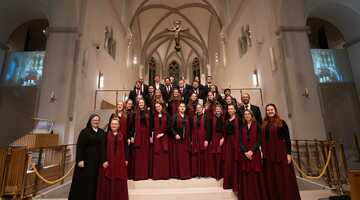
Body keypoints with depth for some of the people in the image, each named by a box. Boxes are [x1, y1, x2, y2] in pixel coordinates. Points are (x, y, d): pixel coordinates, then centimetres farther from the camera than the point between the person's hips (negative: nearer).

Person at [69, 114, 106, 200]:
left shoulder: (102, 133, 8)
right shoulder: (84, 132, -2)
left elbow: (104, 147, 6)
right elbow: (79, 147, -7)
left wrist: (104, 160, 0)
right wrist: (80, 160, -14)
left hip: (97, 161, 4)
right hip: (86, 160, -3)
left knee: (94, 181, 10)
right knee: (83, 181, 5)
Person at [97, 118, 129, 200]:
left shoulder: (123, 135, 5)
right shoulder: (106, 135, 2)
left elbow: (125, 148, 5)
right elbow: (103, 148, -2)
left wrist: (126, 159, 1)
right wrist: (104, 160, -10)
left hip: (120, 161, 1)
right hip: (108, 160, -1)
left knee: (119, 181, 7)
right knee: (107, 181, 5)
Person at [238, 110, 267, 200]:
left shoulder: (257, 125, 4)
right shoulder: (242, 127, 11)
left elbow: (259, 139, -5)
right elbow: (240, 141, 4)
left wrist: (252, 150, -15)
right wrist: (245, 151, -11)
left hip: (255, 153, -2)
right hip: (244, 154, 2)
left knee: (255, 175, -1)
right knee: (245, 175, 3)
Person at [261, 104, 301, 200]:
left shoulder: (281, 122, 0)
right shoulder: (264, 124, 10)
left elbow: (287, 139, -4)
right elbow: (263, 140, 11)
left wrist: (288, 153, -10)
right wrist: (263, 153, 6)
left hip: (281, 153, -3)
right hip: (269, 155, 4)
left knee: (284, 178, 1)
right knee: (271, 180, 8)